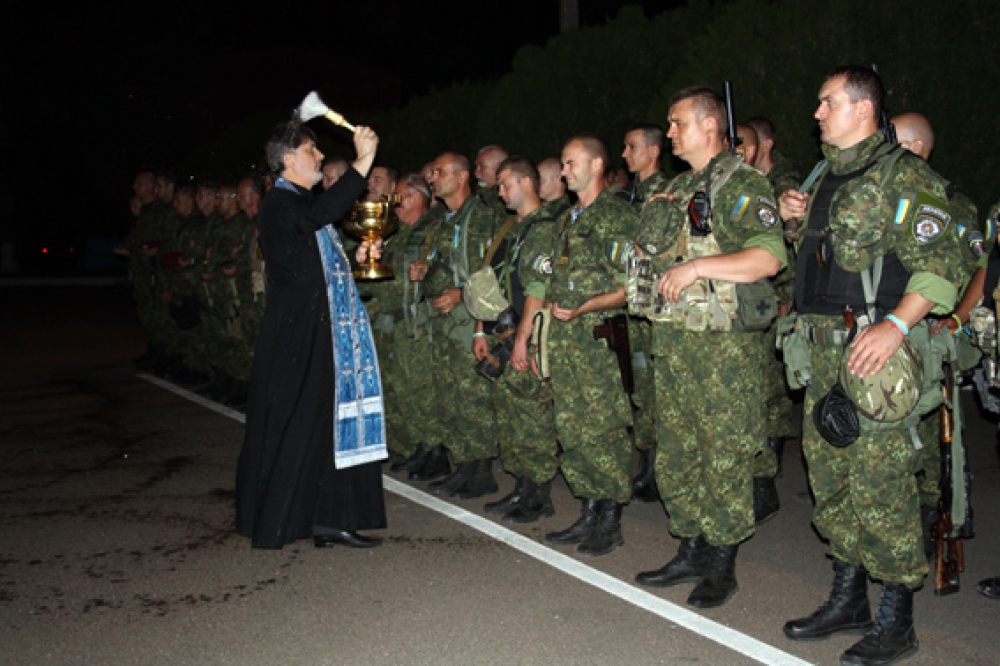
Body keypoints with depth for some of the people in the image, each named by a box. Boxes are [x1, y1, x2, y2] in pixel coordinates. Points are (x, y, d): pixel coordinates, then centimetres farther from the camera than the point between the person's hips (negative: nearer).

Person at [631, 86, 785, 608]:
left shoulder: (742, 185, -7)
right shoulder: (677, 190, 19)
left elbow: (769, 258, -20)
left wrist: (697, 267, -21)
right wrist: (653, 265, 8)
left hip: (723, 344, -8)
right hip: (672, 340, 8)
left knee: (723, 457, -1)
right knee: (675, 457, 12)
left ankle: (722, 566, 11)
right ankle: (691, 552, 26)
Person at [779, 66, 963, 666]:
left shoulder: (902, 174, -7)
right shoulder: (828, 176, 19)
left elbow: (941, 262, -15)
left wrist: (896, 325, -27)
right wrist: (800, 214, 12)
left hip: (874, 346, -9)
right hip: (824, 348, 9)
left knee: (880, 482, -6)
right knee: (830, 474, 13)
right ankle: (849, 599, 27)